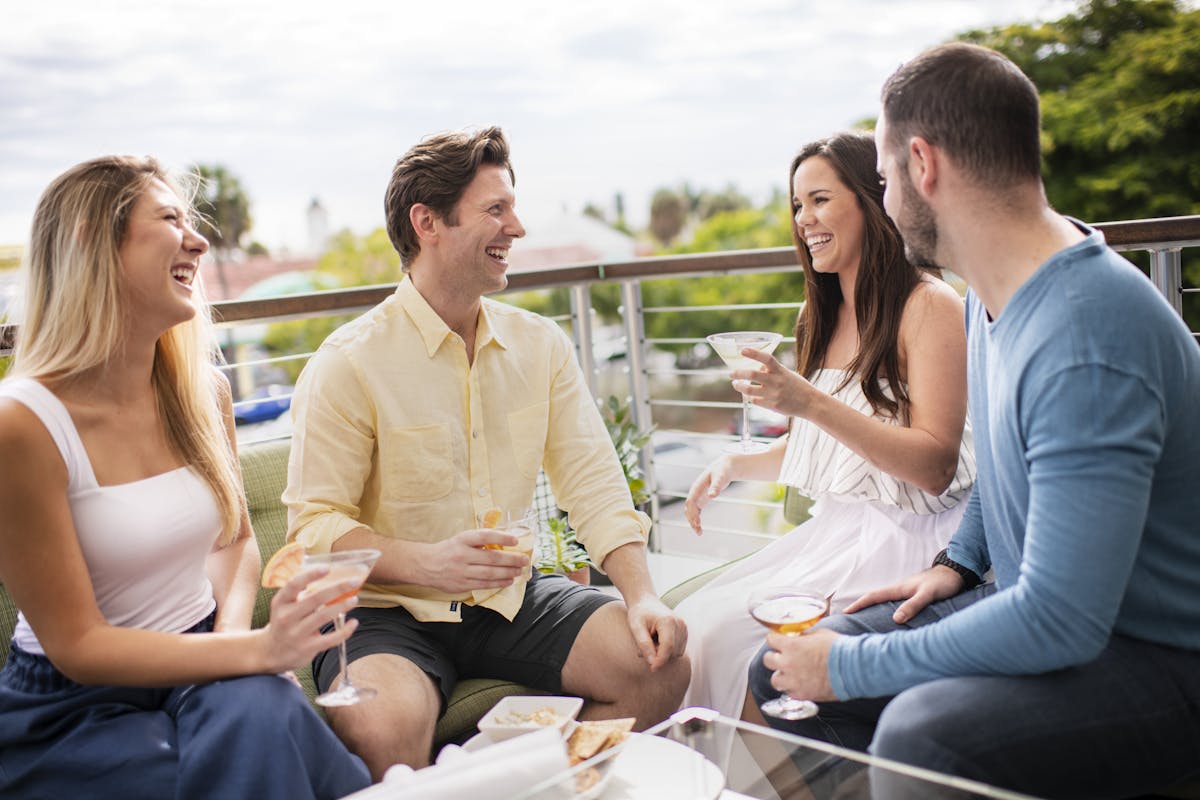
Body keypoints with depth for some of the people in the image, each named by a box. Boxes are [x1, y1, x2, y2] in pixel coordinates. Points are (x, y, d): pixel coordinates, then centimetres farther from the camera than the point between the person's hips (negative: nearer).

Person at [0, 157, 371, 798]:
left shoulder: (202, 391, -1)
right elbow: (77, 645, -16)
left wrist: (234, 631, -7)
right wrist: (259, 649, -25)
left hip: (201, 665, 4)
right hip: (74, 706, -4)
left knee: (265, 717, -27)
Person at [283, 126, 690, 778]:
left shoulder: (540, 344, 4)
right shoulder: (348, 364, -12)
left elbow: (592, 481, 1)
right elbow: (315, 523, -12)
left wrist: (641, 594, -13)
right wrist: (427, 563, -29)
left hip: (512, 597, 5)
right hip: (390, 610, -4)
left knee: (663, 664, -12)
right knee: (383, 731, -34)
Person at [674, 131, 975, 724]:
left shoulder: (929, 305, -10)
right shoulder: (819, 317, 13)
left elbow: (935, 466, -17)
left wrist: (810, 403, -26)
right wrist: (734, 466, 2)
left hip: (905, 536, -7)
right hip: (832, 529, 7)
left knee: (729, 632, -21)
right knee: (690, 622, -11)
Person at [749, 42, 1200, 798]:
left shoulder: (1088, 343, -30)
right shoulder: (996, 292, 2)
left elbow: (1061, 620, -31)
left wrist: (853, 665, -22)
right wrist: (959, 561, 10)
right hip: (1038, 605, 8)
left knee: (921, 732, -36)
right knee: (781, 669, 1)